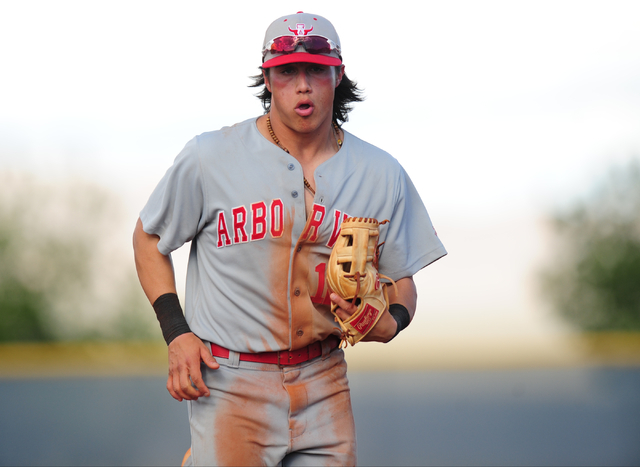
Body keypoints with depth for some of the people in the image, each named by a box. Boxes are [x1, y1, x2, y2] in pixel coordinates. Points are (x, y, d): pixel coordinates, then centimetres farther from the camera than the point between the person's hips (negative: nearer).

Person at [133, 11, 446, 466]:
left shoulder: (381, 175, 1)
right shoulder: (209, 157, -7)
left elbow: (400, 279, 10)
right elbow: (149, 238, 5)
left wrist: (389, 322, -13)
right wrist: (176, 333, -5)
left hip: (324, 382, 3)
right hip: (229, 383, -3)